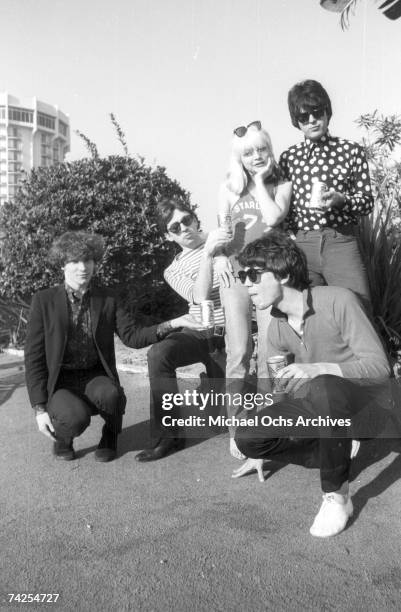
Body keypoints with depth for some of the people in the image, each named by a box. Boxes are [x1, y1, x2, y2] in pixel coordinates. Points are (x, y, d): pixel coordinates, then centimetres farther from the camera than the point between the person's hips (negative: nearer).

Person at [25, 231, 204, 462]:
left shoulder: (107, 299, 2)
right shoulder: (44, 300, -5)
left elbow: (133, 336, -7)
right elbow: (34, 356, -5)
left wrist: (172, 324, -23)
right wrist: (40, 408, -11)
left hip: (96, 377, 2)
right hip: (59, 383, -1)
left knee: (110, 395, -32)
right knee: (77, 417, -31)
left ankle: (110, 436, 4)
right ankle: (61, 437, 8)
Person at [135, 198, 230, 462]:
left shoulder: (225, 238, 3)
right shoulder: (173, 270, 7)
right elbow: (200, 297, -14)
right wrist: (207, 253, -24)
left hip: (230, 334, -1)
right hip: (198, 333, 2)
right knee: (159, 354, -30)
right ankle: (169, 435, -16)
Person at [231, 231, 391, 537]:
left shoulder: (338, 301, -21)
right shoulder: (277, 327, -1)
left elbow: (379, 366, -21)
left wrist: (319, 368, -37)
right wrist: (260, 450, 14)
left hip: (362, 403, -6)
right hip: (317, 408, 6)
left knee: (323, 388, -40)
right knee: (248, 436, -14)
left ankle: (337, 495, -19)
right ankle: (340, 440, 11)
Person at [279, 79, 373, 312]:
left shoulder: (352, 151, 5)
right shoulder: (288, 158, 10)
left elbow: (367, 201, 4)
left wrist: (342, 200, -15)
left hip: (342, 242, -1)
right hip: (301, 244, 2)